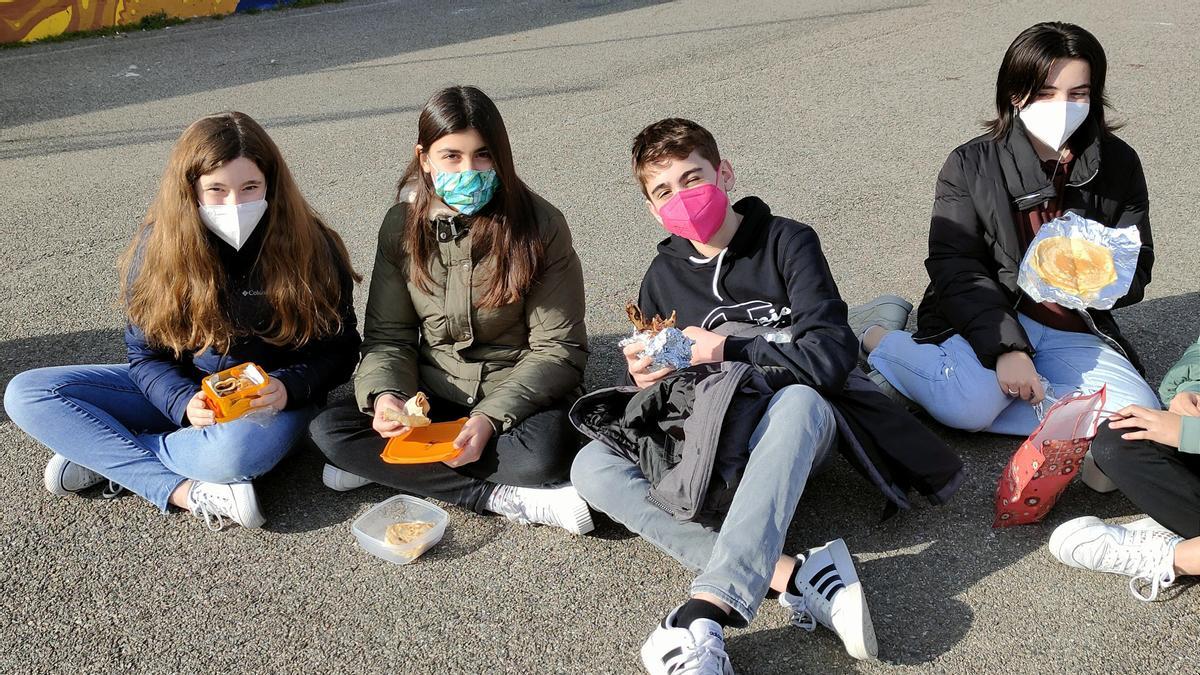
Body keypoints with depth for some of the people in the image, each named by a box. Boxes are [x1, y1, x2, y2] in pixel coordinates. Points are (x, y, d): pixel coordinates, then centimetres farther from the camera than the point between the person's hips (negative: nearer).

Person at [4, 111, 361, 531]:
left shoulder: (311, 248, -14)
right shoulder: (157, 247, -8)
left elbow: (338, 350, -5)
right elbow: (147, 354, -2)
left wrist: (287, 388, -25)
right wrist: (184, 403, -22)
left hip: (273, 401, -3)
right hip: (185, 393, 4)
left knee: (235, 452, -41)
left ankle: (103, 453, -12)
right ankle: (185, 491, -24)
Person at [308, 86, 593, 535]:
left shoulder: (538, 226, -12)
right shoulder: (402, 226, -2)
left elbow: (557, 349, -11)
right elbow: (387, 336, 1)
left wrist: (491, 417, -24)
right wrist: (385, 394, -22)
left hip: (519, 397, -4)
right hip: (434, 396, 4)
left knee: (544, 451, -36)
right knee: (328, 429, -20)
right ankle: (505, 498, -22)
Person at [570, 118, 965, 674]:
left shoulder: (786, 242, -2)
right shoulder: (664, 275, 12)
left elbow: (832, 356, -14)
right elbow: (654, 384, 20)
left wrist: (727, 349, -15)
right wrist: (645, 375, -4)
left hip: (790, 422, -3)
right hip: (709, 437, 4)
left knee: (801, 402, -41)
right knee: (592, 467, -25)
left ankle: (707, 613, -54)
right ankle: (792, 576, -39)